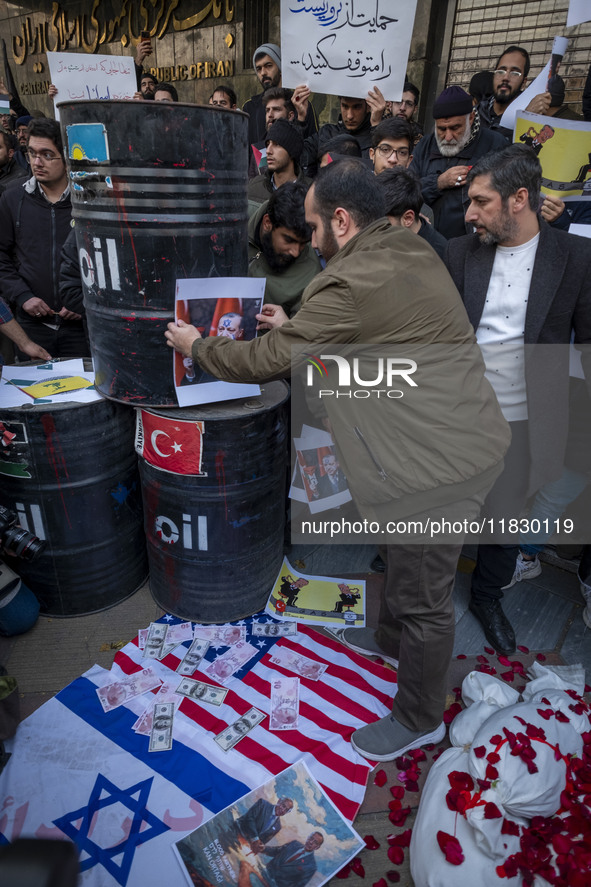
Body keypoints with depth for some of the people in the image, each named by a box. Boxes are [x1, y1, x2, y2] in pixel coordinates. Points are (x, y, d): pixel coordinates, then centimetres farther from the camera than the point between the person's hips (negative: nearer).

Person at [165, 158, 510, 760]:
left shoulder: (352, 284, -22)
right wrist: (294, 327, 21)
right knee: (402, 558, 28)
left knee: (423, 597, 8)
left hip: (439, 462, -10)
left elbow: (268, 360, -13)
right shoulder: (410, 249, 8)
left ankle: (419, 719, 32)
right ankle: (391, 639, 53)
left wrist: (196, 345, 4)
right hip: (464, 439, 10)